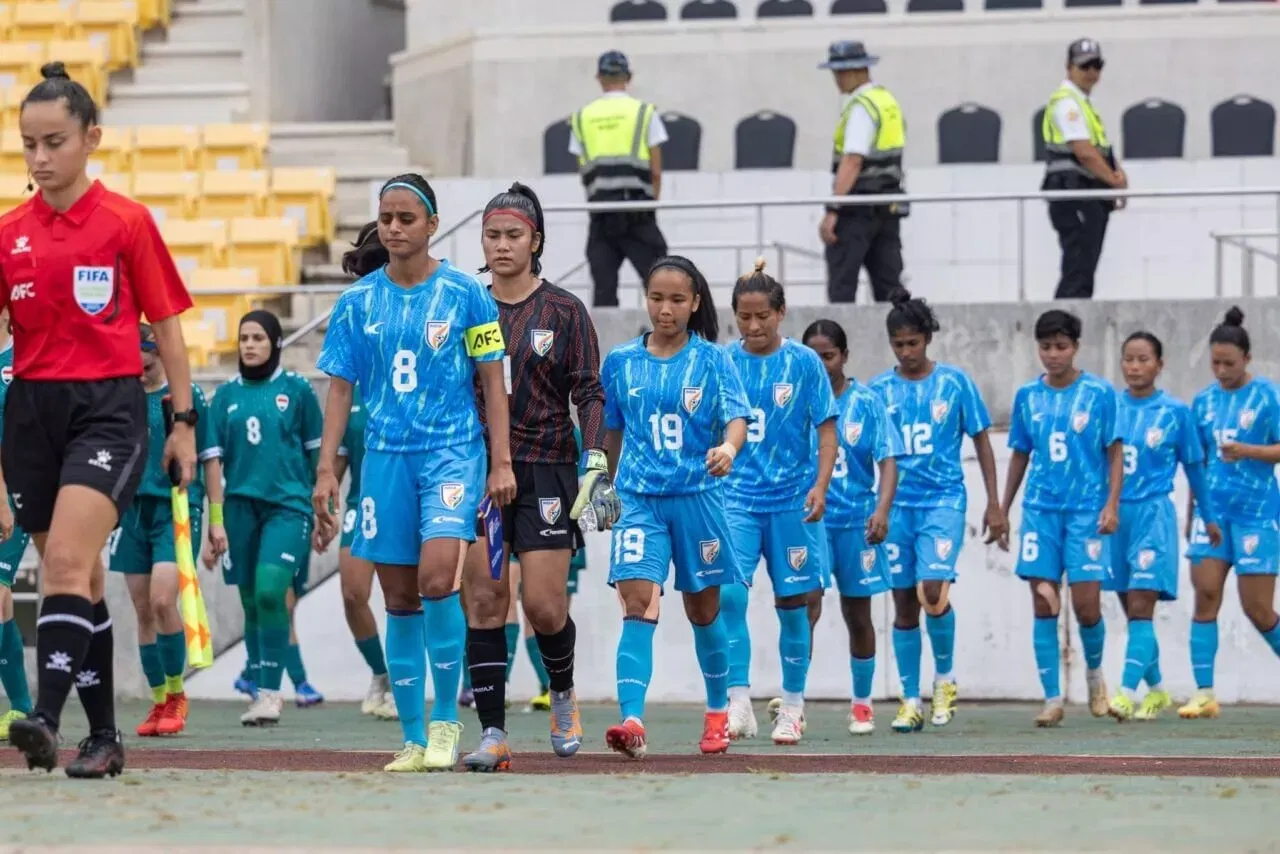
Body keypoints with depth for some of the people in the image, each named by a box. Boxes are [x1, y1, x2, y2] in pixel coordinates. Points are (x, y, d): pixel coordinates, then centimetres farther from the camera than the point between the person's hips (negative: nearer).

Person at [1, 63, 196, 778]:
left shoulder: (127, 223, -1)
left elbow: (166, 327, 3)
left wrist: (185, 421, 3)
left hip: (109, 406, -4)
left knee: (67, 561, -21)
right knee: (79, 578, 9)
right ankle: (104, 735, 17)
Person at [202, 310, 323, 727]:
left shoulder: (296, 389, 1)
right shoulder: (226, 395, 8)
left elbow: (316, 454, 7)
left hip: (288, 504, -3)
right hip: (241, 505, 3)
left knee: (270, 591, -18)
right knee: (252, 603, 6)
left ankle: (270, 692, -13)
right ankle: (260, 694, 14)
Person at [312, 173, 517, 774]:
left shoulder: (464, 293, -1)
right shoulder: (358, 301, 5)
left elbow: (492, 381, 2)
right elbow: (340, 388, 8)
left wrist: (501, 461, -4)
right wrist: (326, 470, 3)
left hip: (453, 451, -3)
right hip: (386, 456, 3)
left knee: (437, 578, -21)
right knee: (400, 599, 5)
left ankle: (446, 719, -7)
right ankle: (413, 738, 12)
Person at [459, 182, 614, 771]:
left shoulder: (565, 312, 2)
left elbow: (589, 393, 0)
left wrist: (595, 462, -12)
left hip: (546, 470, -2)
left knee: (545, 606, -6)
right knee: (483, 603, -6)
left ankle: (563, 695, 24)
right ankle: (493, 734, -5)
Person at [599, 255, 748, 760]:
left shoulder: (712, 360, -1)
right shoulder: (620, 363, 5)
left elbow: (737, 416, -13)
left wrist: (728, 447, -34)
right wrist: (612, 486, 20)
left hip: (697, 496, 0)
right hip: (639, 500, 0)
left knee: (703, 609, 13)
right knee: (638, 604, -16)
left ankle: (718, 710, 34)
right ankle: (632, 721, -28)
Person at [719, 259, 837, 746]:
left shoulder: (804, 362, -2)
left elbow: (826, 429, 0)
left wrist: (820, 485, -12)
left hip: (791, 499, -1)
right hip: (735, 498, 1)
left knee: (792, 604, 6)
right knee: (729, 595, -15)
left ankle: (791, 708, 18)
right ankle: (739, 705, -13)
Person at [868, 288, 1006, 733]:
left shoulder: (955, 382, 1)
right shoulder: (879, 389, 4)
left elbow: (981, 443, 6)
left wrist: (994, 504, 3)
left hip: (944, 499, -2)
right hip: (896, 504, 2)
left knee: (934, 590, -18)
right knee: (904, 602, 4)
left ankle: (945, 677, 5)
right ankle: (910, 701, 11)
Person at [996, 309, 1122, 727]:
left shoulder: (1099, 393, -2)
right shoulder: (1028, 396, 7)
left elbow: (1115, 453, 0)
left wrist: (1112, 505, -10)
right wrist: (1002, 511, 15)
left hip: (1087, 511, -3)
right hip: (1041, 511, 3)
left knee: (1086, 605, -6)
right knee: (1044, 605, -2)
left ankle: (1094, 674, 24)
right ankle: (1052, 699, 3)